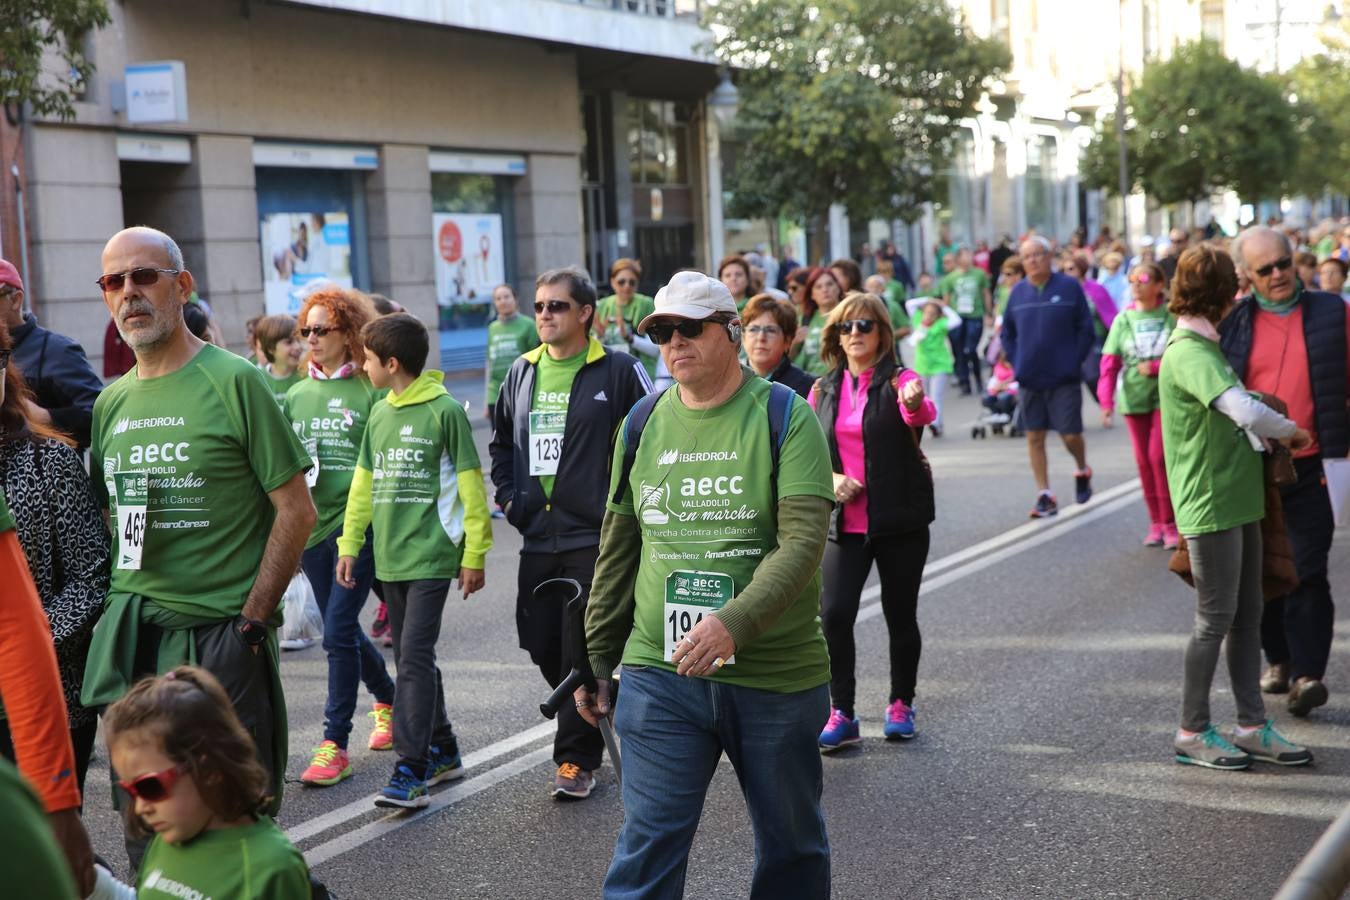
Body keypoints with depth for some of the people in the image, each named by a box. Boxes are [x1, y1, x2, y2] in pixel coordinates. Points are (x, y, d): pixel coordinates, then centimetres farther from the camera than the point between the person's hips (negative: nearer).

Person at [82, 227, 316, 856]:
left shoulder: (233, 382, -7)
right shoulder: (111, 403, 11)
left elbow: (296, 510, -9)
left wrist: (252, 621, -13)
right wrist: (120, 609, 7)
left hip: (220, 635, -6)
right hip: (134, 638, 6)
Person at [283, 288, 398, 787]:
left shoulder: (372, 391, -4)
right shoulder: (296, 395, 12)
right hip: (313, 526, 6)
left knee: (338, 630, -12)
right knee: (343, 631, 14)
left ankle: (334, 745, -6)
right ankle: (388, 697, 40)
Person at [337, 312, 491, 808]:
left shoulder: (444, 410, -8)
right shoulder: (379, 414, 12)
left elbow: (470, 485, -7)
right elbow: (364, 483, 18)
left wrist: (475, 554, -9)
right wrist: (349, 544, 13)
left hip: (432, 556, -7)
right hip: (391, 558, 7)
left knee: (415, 656, -12)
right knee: (410, 658, 13)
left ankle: (412, 770, -11)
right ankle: (443, 751, 26)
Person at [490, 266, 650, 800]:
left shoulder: (618, 371, -5)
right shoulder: (522, 373, 12)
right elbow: (501, 441, 24)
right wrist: (508, 495, 12)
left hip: (595, 536, -6)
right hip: (538, 537, 6)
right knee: (542, 646, 9)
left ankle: (577, 759, 6)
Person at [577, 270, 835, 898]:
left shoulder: (785, 416, -6)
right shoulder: (643, 423, 8)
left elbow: (804, 541, -17)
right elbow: (618, 552, 14)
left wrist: (735, 623, -30)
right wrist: (598, 659, 14)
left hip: (777, 675, -2)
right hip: (661, 675, 2)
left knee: (792, 846, 14)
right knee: (648, 845, -4)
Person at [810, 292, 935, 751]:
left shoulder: (899, 381, -6)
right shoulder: (823, 390, 7)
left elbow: (921, 414, -29)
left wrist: (914, 402, -53)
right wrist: (828, 478, -8)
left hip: (900, 520, -2)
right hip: (844, 522, 3)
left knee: (900, 615, 8)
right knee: (834, 615, -9)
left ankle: (901, 705, 27)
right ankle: (841, 714, 2)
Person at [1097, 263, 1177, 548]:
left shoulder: (1172, 316, -6)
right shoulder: (1123, 319, 4)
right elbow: (1110, 361, 2)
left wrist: (1156, 367, -15)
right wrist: (1106, 400, -5)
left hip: (1165, 396, -4)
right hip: (1133, 397, 4)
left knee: (1159, 456, -9)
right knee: (1144, 460, 7)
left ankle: (1170, 523, 2)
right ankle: (1155, 522, 18)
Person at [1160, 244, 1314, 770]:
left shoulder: (1206, 347, 13)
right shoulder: (1189, 354, -19)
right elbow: (1245, 412, -32)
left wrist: (1274, 433, 11)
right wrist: (1291, 431, -16)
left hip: (1238, 500, 10)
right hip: (1210, 506, -10)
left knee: (1248, 617, 13)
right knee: (1215, 620, -2)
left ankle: (1252, 727, 20)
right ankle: (1192, 733, 9)